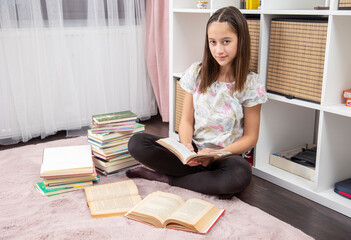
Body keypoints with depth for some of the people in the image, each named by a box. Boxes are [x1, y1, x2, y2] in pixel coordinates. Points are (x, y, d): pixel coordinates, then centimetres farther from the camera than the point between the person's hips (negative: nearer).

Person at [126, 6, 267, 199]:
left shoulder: (250, 84, -5)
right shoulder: (196, 73, 1)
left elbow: (250, 137, -3)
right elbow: (186, 121, 2)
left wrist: (216, 153, -19)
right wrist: (186, 147, -20)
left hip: (225, 155, -2)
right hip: (193, 150, 2)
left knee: (240, 174, -38)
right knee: (137, 143, -18)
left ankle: (165, 177, -17)